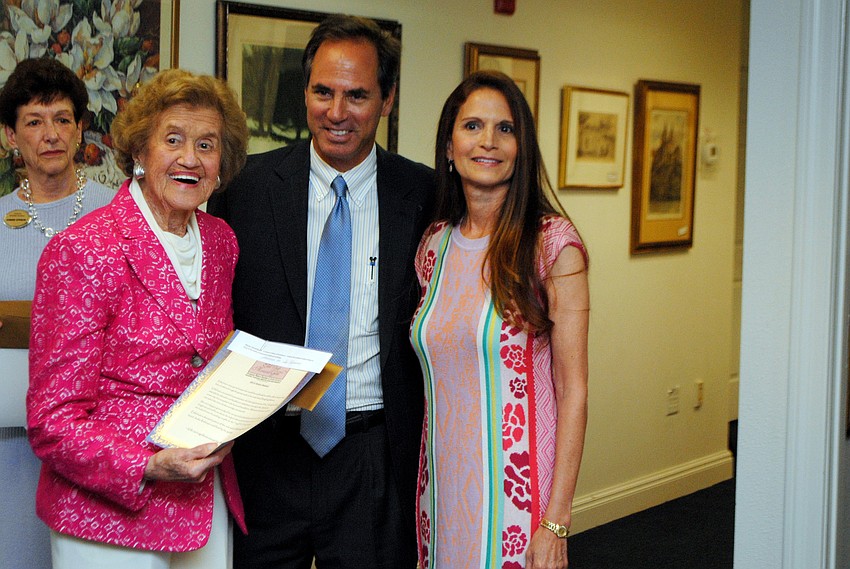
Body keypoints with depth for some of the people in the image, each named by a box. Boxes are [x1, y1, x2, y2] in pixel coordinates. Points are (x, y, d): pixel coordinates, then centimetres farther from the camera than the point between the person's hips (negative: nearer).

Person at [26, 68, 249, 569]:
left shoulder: (222, 241, 7)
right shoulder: (81, 252, -12)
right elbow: (53, 421, -13)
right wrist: (149, 467, -26)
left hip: (209, 509, 6)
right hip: (109, 519, -5)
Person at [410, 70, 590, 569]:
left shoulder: (552, 242, -9)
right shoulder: (434, 245, 6)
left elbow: (573, 391, -10)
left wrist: (556, 522, -14)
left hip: (516, 489, -4)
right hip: (442, 485, 5)